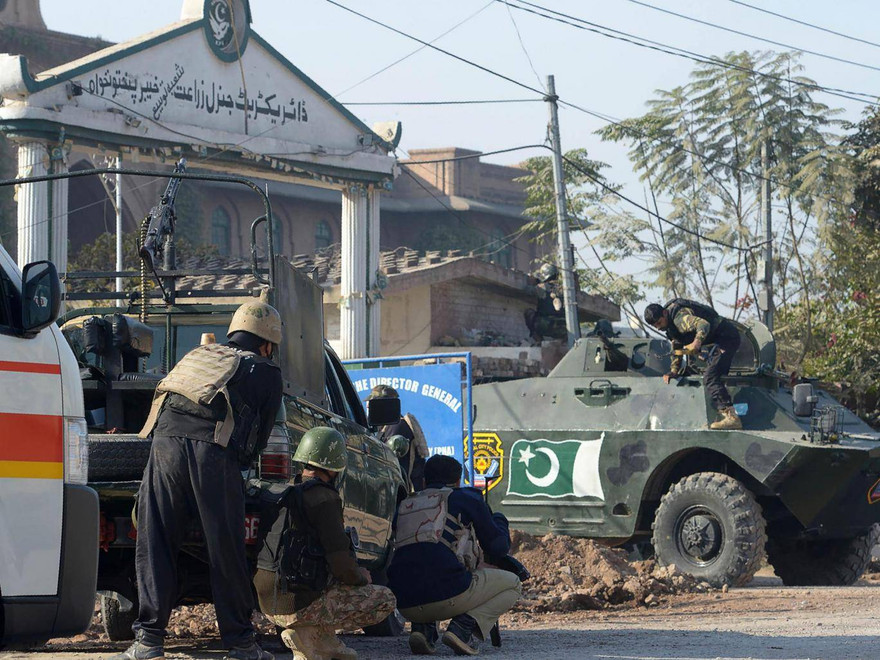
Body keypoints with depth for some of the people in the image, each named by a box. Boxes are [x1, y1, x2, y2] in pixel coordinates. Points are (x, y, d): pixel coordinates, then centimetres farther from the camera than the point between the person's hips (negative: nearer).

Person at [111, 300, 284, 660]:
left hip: (166, 441, 3)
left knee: (155, 545, 7)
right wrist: (240, 463, 35)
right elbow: (260, 435, 19)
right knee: (225, 550, 5)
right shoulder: (266, 372, 20)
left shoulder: (198, 355, 32)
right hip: (214, 452, -3)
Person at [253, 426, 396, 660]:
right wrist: (361, 576, 6)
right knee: (385, 600, 3)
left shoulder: (285, 497, 16)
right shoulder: (323, 497, -12)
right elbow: (341, 563, -16)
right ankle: (312, 633, -6)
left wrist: (353, 572, 22)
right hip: (299, 604, -9)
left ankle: (325, 641, 8)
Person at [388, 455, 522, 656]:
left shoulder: (405, 505, 25)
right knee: (512, 584, 19)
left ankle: (423, 627, 11)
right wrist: (499, 520, 37)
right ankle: (464, 627, -5)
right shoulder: (467, 498, 12)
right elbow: (498, 548, 16)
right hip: (449, 592, -5)